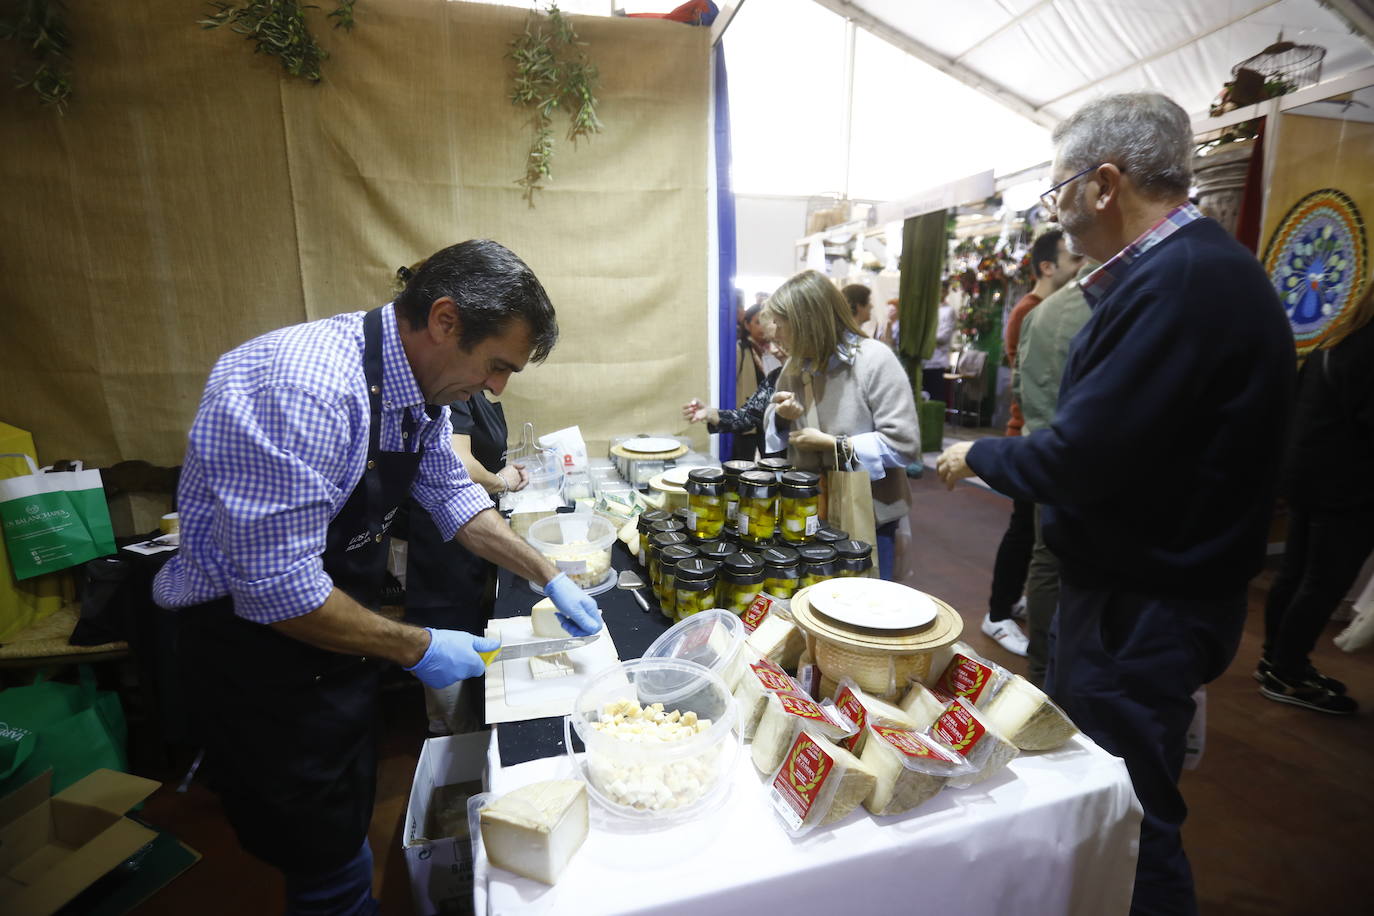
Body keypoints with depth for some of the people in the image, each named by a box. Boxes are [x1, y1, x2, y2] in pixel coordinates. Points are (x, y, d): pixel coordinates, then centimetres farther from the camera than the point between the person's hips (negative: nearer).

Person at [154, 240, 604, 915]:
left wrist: (548, 578, 3)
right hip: (255, 637, -8)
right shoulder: (306, 389, -33)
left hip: (332, 626, 8)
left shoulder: (420, 382, -5)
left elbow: (451, 495, 6)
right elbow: (276, 587, -31)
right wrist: (417, 649, -19)